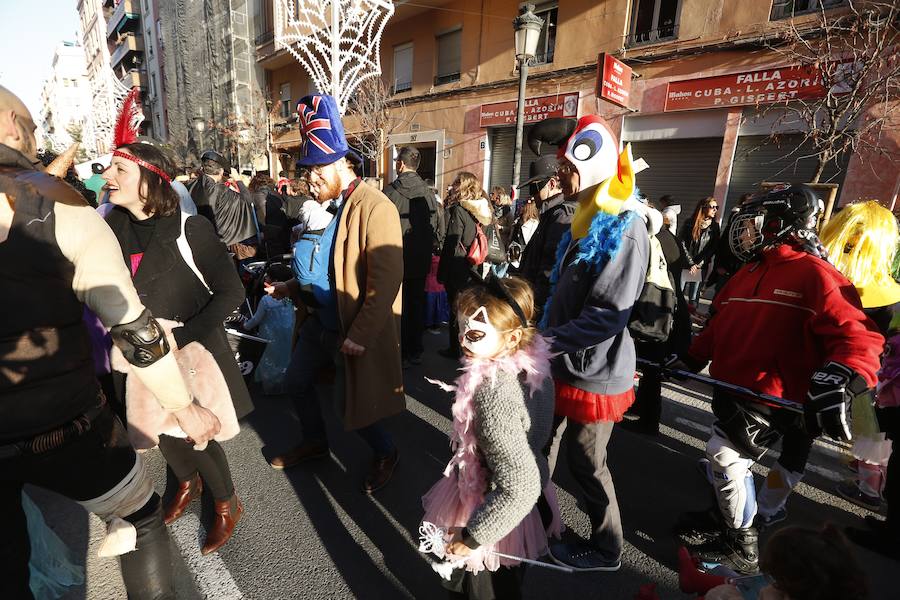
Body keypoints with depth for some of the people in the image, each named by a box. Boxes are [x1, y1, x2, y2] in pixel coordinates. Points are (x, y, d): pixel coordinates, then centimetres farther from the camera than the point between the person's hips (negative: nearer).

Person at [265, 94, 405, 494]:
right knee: (296, 383, 21)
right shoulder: (326, 204, 6)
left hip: (354, 331, -9)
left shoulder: (375, 208, -20)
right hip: (321, 321, 9)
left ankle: (386, 454, 34)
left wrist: (359, 337, -24)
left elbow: (386, 283, -25)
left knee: (350, 405, 3)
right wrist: (292, 288, 6)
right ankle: (314, 443, 47)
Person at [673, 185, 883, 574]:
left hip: (770, 398, -8)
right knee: (724, 457, 16)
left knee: (726, 457, -5)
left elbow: (856, 334, -22)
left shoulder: (813, 273, -14)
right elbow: (719, 324, 18)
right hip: (733, 388, 8)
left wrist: (841, 379, -39)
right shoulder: (748, 272, 12)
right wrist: (689, 360, 19)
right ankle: (723, 518, 37)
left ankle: (742, 547, 15)